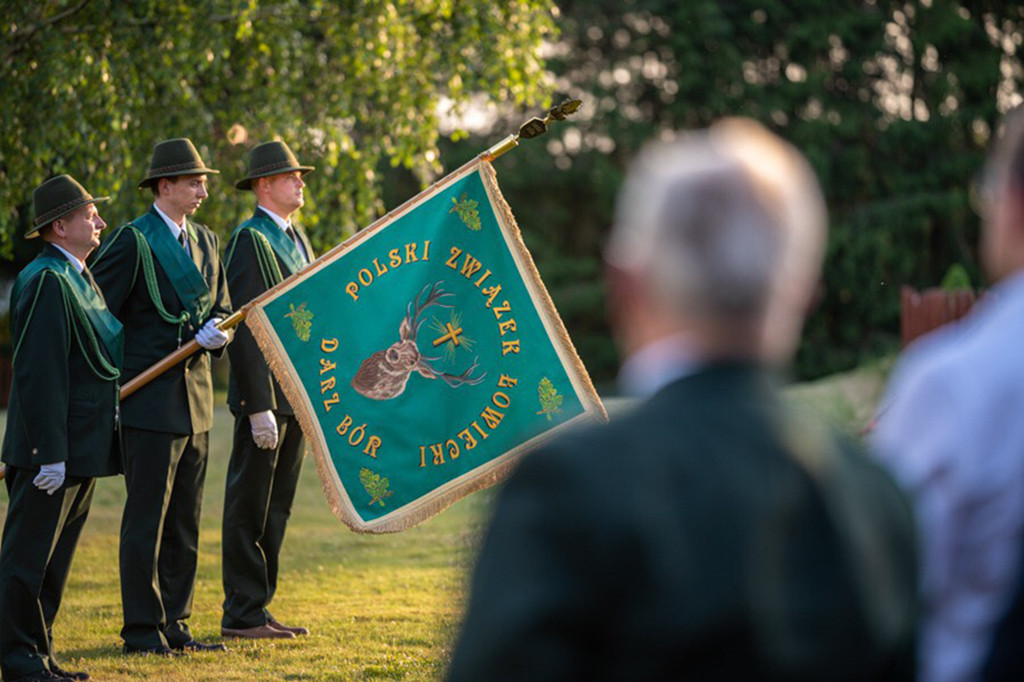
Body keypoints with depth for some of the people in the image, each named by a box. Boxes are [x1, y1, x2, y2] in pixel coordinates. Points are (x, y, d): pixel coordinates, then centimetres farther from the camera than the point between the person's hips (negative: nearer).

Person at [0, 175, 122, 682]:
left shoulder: (80, 278, 17)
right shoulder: (45, 281, -16)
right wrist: (49, 453, -24)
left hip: (84, 448, 10)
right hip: (52, 449, -10)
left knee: (56, 558, 14)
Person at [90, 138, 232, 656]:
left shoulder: (205, 242, 14)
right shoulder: (134, 241, -8)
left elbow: (221, 311, 18)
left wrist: (215, 333, -6)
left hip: (196, 401, 7)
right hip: (150, 403, -7)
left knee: (184, 522, 11)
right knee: (146, 519, -4)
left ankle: (174, 624, 18)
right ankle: (142, 630, 2)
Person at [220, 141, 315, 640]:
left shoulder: (297, 238, 17)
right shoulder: (249, 240, -11)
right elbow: (242, 329, -16)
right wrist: (259, 406, -21)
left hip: (299, 395, 9)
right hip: (265, 394, -9)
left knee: (277, 507, 12)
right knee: (250, 507, -3)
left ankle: (258, 607, 18)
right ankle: (242, 615, 1)